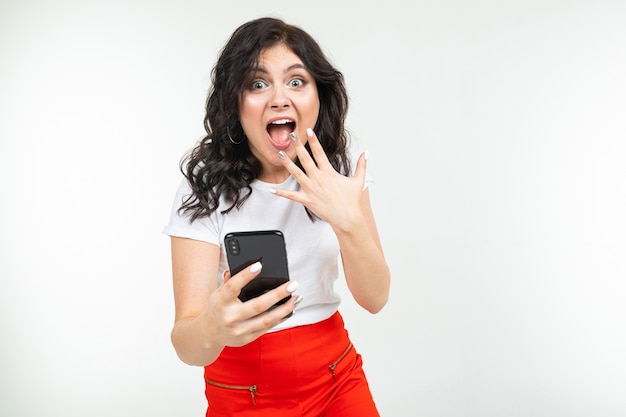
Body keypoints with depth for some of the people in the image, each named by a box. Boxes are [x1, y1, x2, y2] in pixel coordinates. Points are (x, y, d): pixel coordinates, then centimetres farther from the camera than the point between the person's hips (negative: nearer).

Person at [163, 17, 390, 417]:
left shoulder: (342, 166, -6)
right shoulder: (207, 186, -18)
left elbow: (375, 298, -10)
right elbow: (187, 345, -23)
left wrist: (348, 220, -28)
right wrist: (211, 328, -47)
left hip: (337, 378, 3)